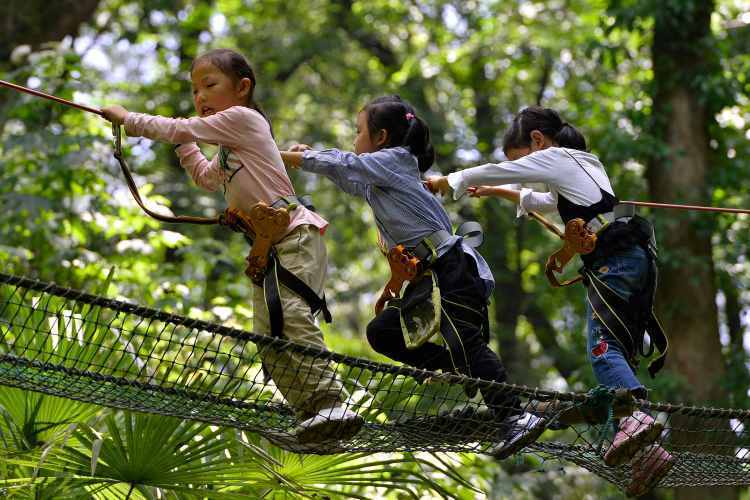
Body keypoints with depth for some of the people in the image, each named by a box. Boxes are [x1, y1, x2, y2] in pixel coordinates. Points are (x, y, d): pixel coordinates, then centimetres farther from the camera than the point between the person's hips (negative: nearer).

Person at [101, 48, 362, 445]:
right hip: (267, 248, 10)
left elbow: (183, 131, -3)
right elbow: (207, 178, 43)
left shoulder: (242, 117, -3)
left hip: (296, 236, -10)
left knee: (289, 315, -27)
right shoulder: (229, 146, 25)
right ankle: (316, 412, -6)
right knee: (268, 338, -2)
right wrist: (183, 143, 32)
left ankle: (331, 404, -35)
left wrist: (129, 119, 9)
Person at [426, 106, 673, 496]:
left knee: (603, 351, -20)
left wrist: (448, 181, 23)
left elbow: (491, 171, 8)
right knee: (619, 354, 2)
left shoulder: (552, 158, 2)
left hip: (612, 260, -9)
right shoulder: (584, 162, 29)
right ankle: (644, 451, -9)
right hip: (637, 258, 9)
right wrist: (501, 194, 47)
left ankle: (636, 417, -43)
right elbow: (549, 203, 47)